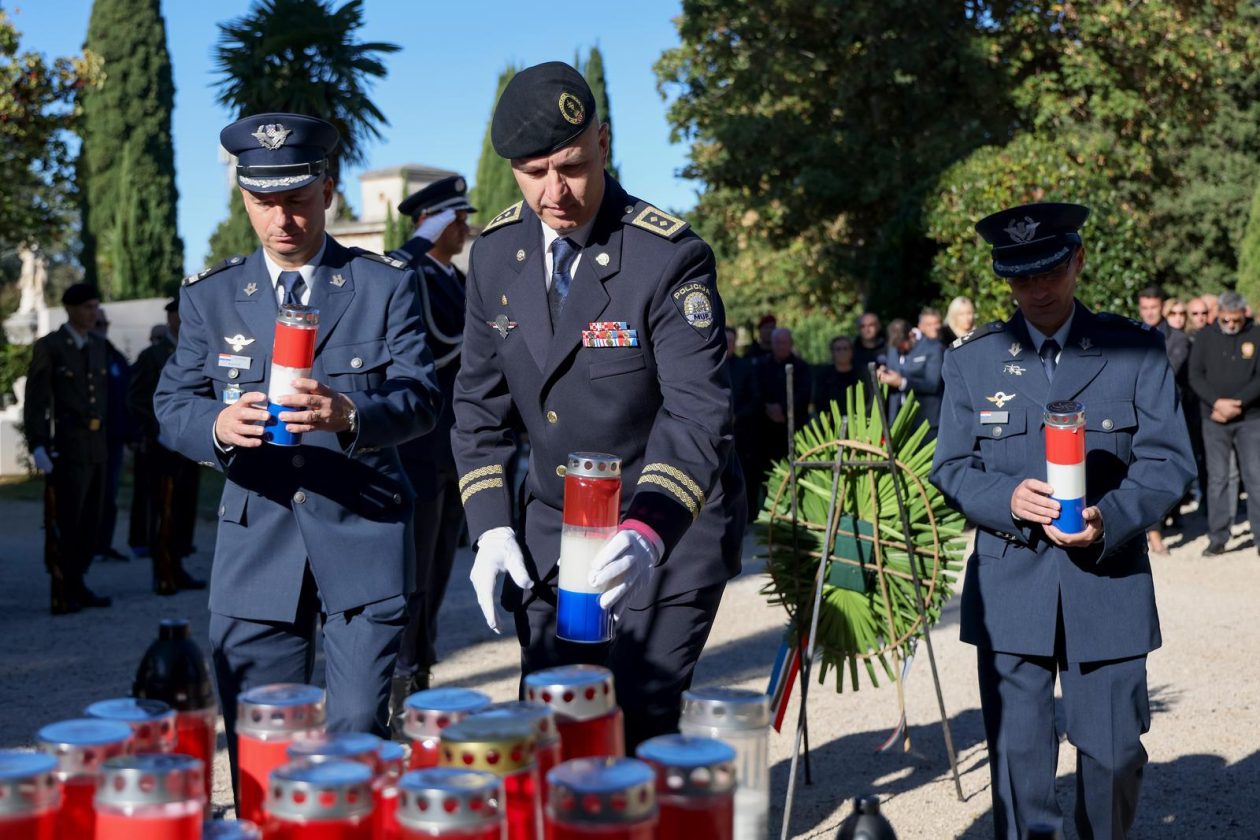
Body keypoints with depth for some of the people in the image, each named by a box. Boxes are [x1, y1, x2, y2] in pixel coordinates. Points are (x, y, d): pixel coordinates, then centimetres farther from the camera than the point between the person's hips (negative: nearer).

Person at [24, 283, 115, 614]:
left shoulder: (100, 345, 12)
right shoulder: (48, 347, -5)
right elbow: (35, 401, -9)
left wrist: (110, 437, 11)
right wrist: (37, 446, -18)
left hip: (98, 449, 6)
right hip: (67, 449, -6)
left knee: (90, 524, 10)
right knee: (64, 525, -4)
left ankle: (76, 587, 20)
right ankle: (62, 596, 2)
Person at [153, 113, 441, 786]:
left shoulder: (387, 285, 4)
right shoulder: (208, 297, 10)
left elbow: (420, 398, -4)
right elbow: (171, 406, 5)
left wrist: (349, 414, -26)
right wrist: (217, 425, -20)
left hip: (364, 536, -2)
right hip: (257, 546, 2)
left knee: (359, 736, -3)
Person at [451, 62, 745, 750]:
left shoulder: (670, 256, -20)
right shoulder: (496, 253, -3)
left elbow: (698, 415, -27)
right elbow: (479, 400, 6)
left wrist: (646, 531, -42)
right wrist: (490, 526, -3)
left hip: (673, 517, -4)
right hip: (554, 518, 5)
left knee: (637, 725, -9)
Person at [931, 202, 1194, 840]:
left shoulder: (1136, 350, 2)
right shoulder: (972, 360, 6)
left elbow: (1167, 460, -1)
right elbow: (951, 467, 5)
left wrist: (1111, 519, -20)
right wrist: (1007, 497, -16)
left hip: (1108, 585, 0)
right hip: (1009, 589, 1)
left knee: (1114, 753, 6)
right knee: (1017, 754, 3)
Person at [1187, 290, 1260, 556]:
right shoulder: (1205, 336, 5)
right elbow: (1195, 375, 0)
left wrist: (1235, 404, -13)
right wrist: (1217, 402, -14)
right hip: (1213, 418, 1)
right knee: (1217, 478, 0)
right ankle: (1218, 538, 4)